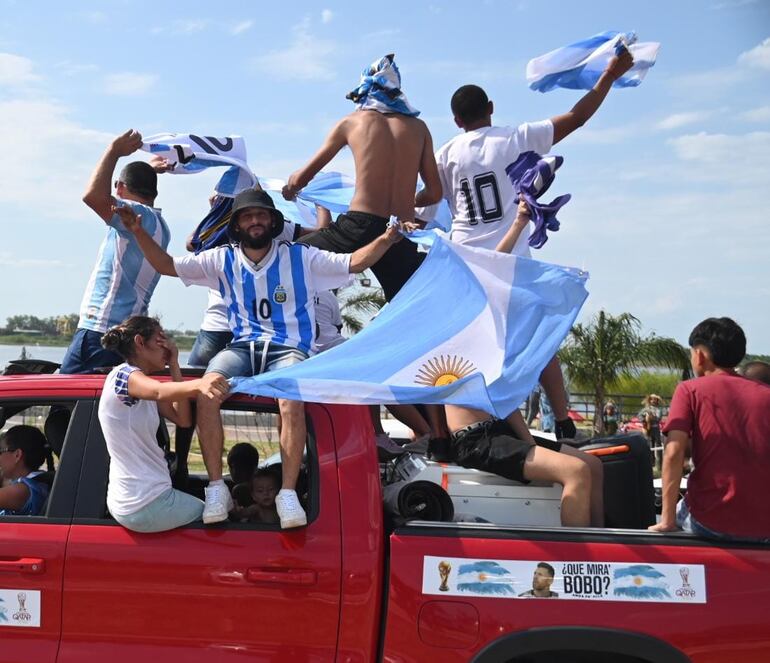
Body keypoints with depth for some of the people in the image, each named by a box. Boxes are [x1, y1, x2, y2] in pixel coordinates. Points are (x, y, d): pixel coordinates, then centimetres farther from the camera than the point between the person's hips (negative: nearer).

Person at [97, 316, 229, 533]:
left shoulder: (141, 386, 14)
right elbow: (159, 391, -37)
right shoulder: (123, 374, -14)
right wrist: (199, 384, -57)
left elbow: (182, 418, 4)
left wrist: (174, 365, 0)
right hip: (146, 506, -10)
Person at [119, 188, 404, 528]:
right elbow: (167, 264, 12)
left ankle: (288, 493, -25)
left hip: (288, 349, -2)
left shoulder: (300, 257, 7)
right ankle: (216, 488, -21)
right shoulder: (223, 260, 12)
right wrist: (139, 232, -2)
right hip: (242, 347, 2)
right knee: (206, 393, -30)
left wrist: (385, 239, -13)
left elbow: (354, 262, 5)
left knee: (292, 403, -35)